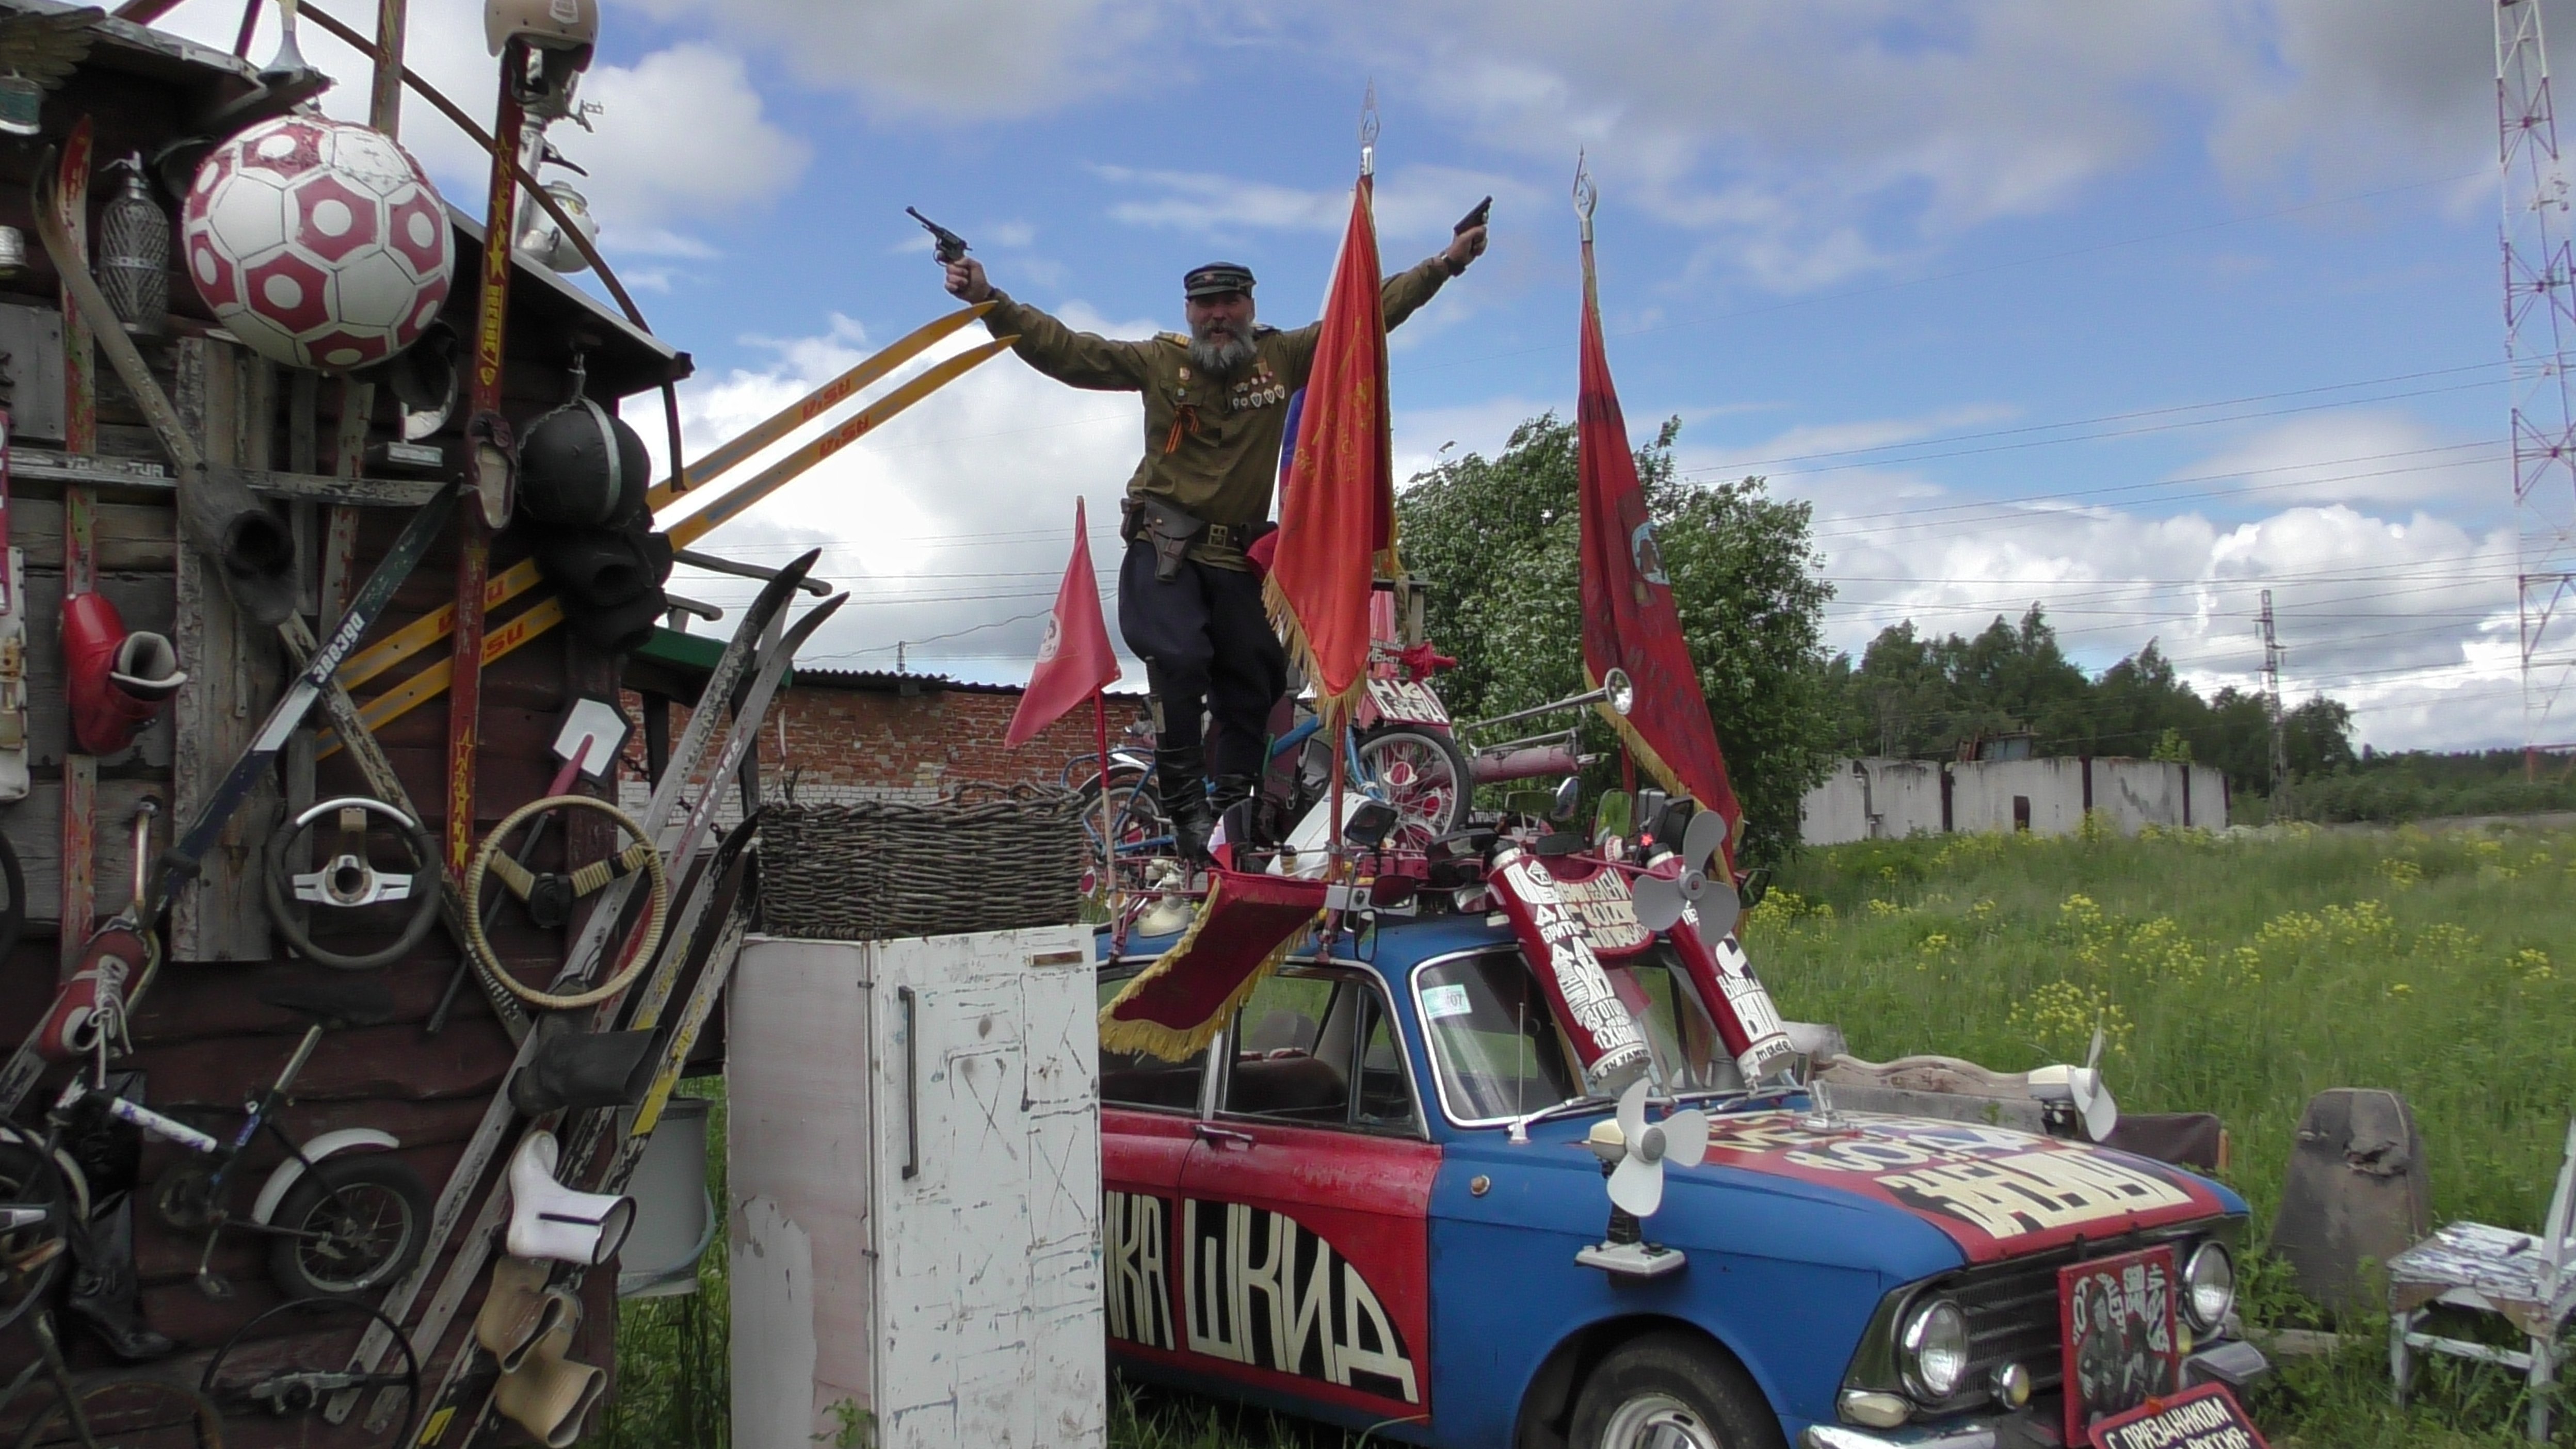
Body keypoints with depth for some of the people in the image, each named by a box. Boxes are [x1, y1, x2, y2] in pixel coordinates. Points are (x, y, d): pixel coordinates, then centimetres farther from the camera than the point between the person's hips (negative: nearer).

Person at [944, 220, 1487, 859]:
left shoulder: (1284, 358, 3)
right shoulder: (1160, 362, -3)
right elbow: (1063, 349, -7)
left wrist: (1445, 264, 5)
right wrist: (989, 300, -16)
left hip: (1236, 556, 4)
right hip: (1164, 547, -3)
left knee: (1254, 681, 4)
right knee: (1179, 661, -21)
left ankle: (1231, 806, 18)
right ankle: (1187, 807, -14)